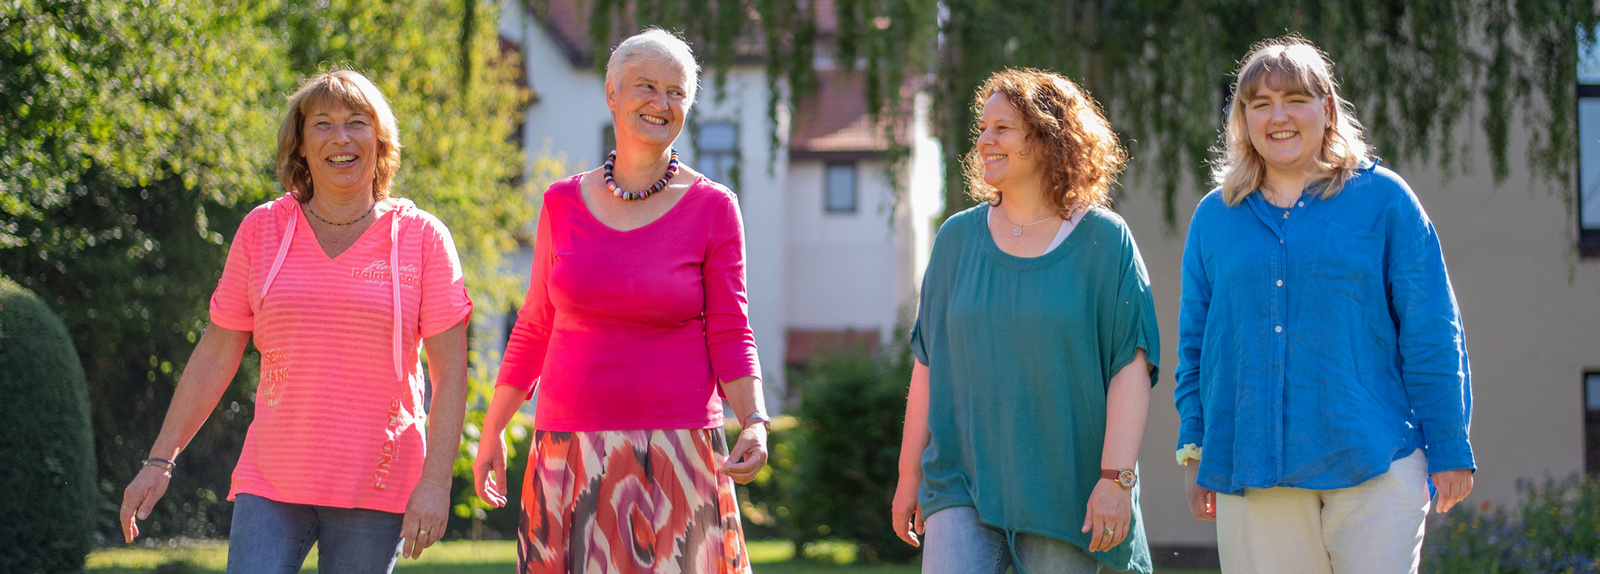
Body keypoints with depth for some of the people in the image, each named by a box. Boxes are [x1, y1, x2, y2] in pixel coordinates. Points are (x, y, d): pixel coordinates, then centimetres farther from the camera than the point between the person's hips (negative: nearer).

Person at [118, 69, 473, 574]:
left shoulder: (421, 238, 0)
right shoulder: (261, 231, 5)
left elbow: (450, 371, -3)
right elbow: (216, 354, 9)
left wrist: (436, 482, -11)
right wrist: (159, 461, 7)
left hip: (375, 493, -1)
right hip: (270, 482, 1)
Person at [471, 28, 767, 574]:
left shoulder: (713, 207, 1)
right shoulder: (564, 203, 8)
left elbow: (730, 335, -1)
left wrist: (754, 422, -17)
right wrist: (493, 429, 18)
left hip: (675, 454, -2)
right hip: (572, 452, 2)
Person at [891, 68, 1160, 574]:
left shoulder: (1103, 241, -2)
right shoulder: (958, 238, 8)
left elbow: (1132, 367, -6)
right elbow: (929, 363, 11)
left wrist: (1116, 477, -14)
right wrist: (910, 473, 9)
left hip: (1064, 490, -2)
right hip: (962, 484, 2)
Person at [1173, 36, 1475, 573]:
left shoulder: (1382, 199, 3)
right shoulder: (1214, 216, 12)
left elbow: (1431, 334, 2)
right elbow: (1195, 341, 17)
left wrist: (1450, 448, -2)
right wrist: (1195, 449, 12)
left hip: (1374, 466, -2)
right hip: (1252, 471, 3)